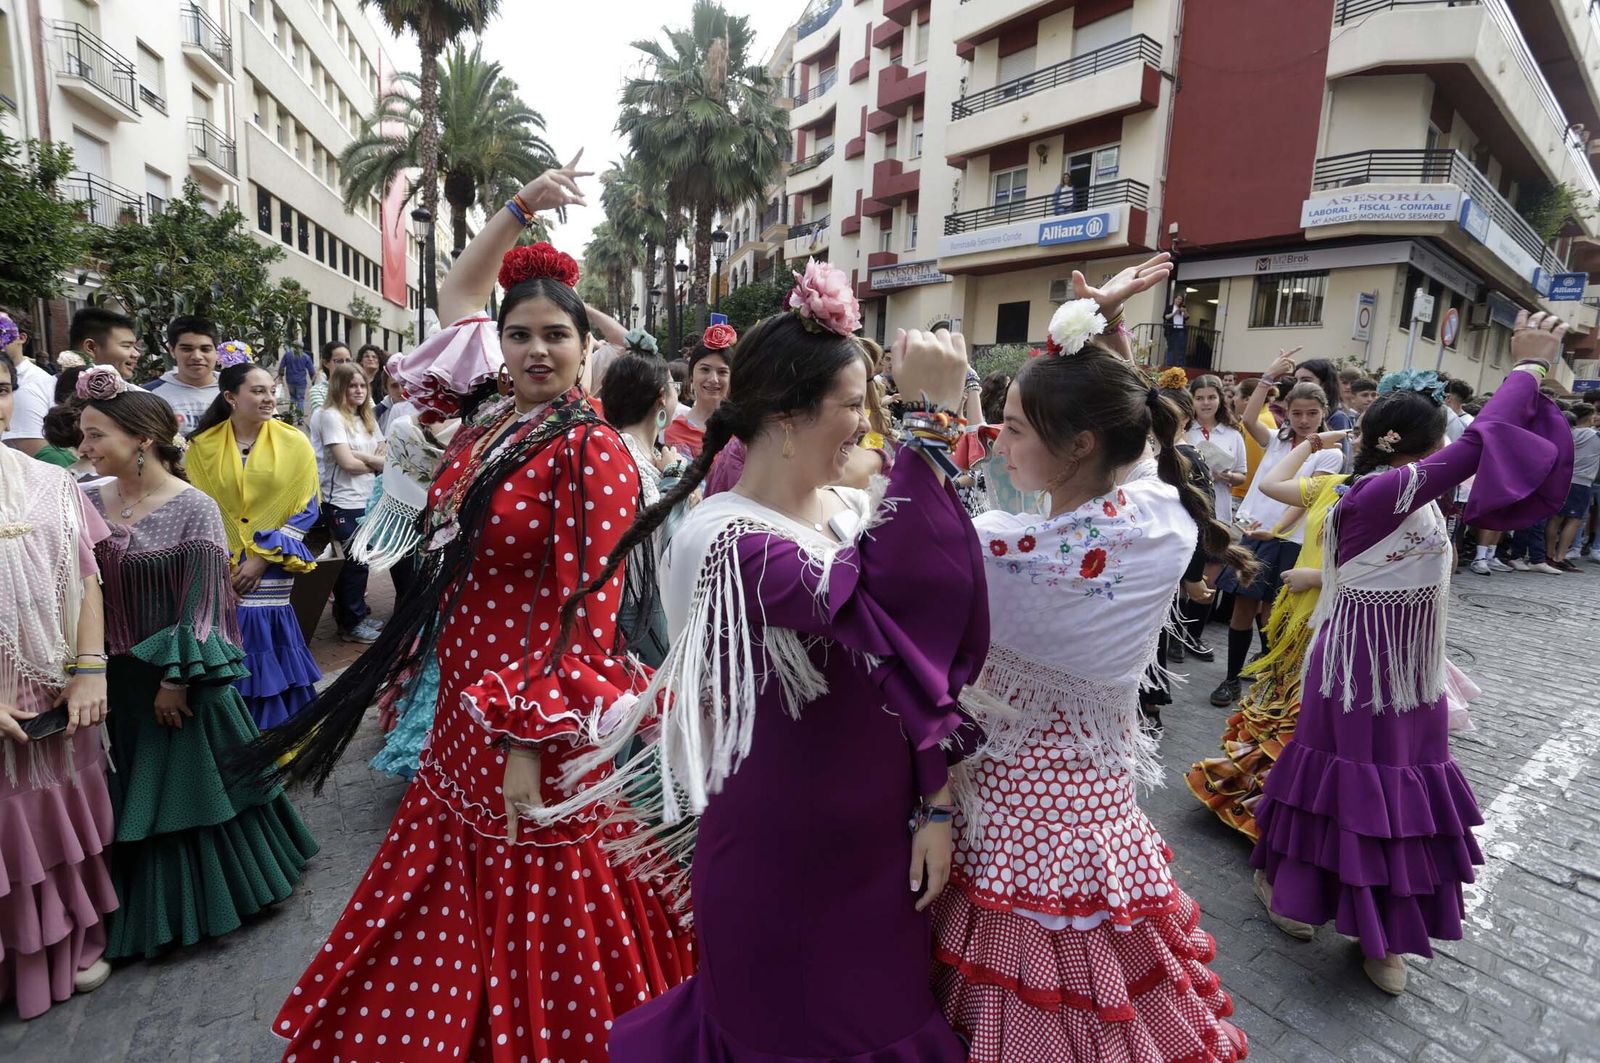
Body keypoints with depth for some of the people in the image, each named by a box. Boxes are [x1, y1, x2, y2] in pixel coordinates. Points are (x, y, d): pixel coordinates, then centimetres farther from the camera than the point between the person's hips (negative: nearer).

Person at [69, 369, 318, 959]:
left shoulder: (194, 510, -14)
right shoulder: (88, 502, 1)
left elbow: (202, 603, -15)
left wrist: (178, 678, -15)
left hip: (180, 674, -5)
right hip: (114, 678, 5)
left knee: (190, 786, 8)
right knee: (129, 795, 17)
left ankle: (199, 902, 31)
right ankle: (142, 906, 38)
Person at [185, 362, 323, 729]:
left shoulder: (294, 444, -1)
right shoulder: (202, 446, 3)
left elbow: (306, 509, -3)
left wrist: (262, 558, -8)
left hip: (269, 576, -1)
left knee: (268, 660, 1)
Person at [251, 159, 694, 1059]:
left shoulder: (590, 451, -15)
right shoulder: (489, 419, 5)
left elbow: (587, 614, -18)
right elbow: (458, 296, 21)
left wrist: (534, 742, -19)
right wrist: (518, 210, 17)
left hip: (539, 727, -7)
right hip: (469, 712, 8)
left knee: (537, 924, 8)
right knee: (459, 918, 22)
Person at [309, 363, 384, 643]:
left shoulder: (367, 418, 13)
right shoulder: (331, 416, -10)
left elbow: (386, 458, 5)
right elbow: (347, 463, -17)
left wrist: (359, 455, -12)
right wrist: (376, 462, -2)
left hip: (366, 500, 7)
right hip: (343, 503, -7)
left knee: (358, 560, 13)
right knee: (356, 562, 0)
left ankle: (355, 612, 29)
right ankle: (352, 624, 14)